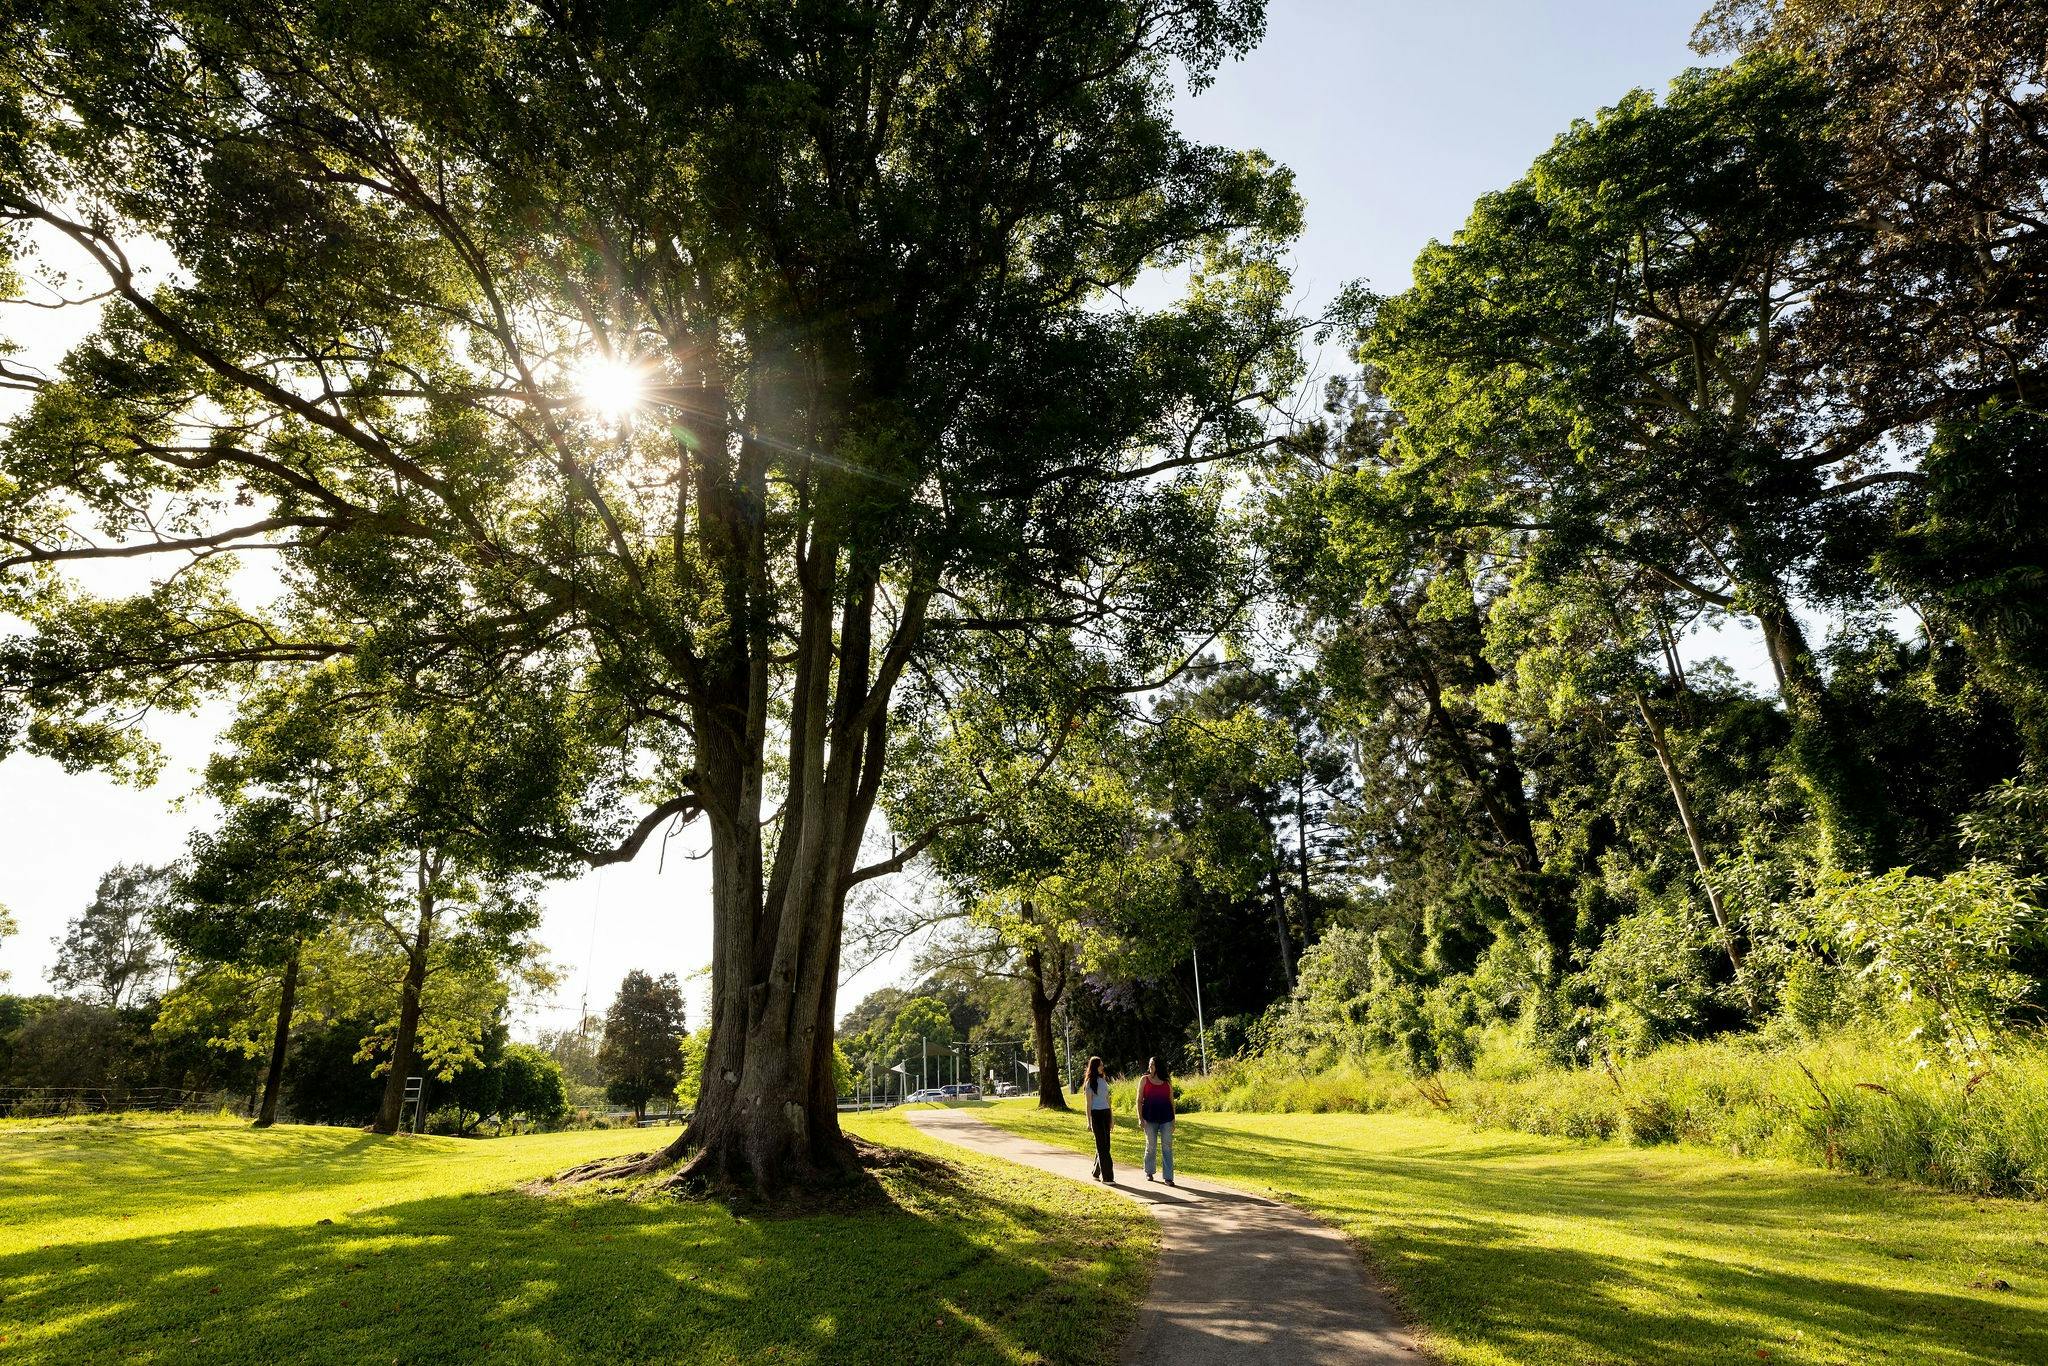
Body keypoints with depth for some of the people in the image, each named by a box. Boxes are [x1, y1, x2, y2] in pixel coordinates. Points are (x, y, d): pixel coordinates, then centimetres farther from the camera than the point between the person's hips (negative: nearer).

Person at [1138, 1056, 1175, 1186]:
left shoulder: (1167, 1081, 6)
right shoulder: (1144, 1079, 2)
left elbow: (1171, 1100, 10)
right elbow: (1139, 1100, 0)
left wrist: (1173, 1119, 7)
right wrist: (1140, 1118, -8)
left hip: (1166, 1118, 1)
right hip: (1150, 1118, -1)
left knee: (1167, 1146, -1)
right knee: (1150, 1145, 8)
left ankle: (1168, 1177, 1)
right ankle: (1148, 1173, 27)